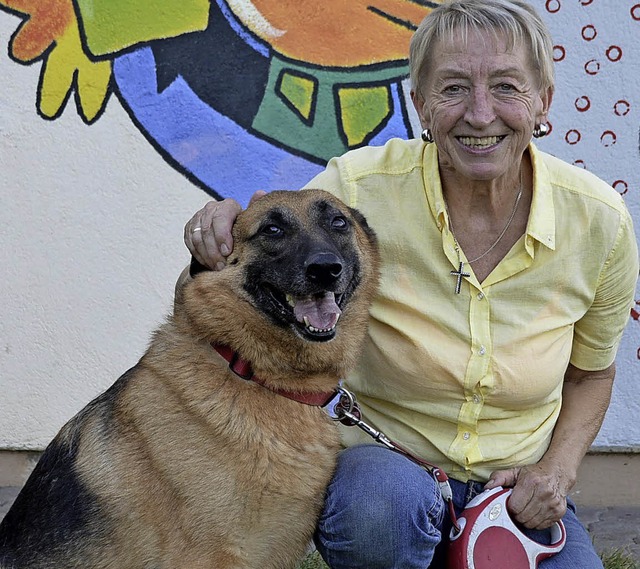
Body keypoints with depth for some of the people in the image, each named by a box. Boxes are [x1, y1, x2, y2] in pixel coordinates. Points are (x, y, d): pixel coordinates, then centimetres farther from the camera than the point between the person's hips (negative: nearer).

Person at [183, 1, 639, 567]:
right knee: (381, 508, -37)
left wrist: (558, 469, -7)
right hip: (380, 457, -3)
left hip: (519, 493, 4)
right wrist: (226, 234, -27)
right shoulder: (360, 188, -17)